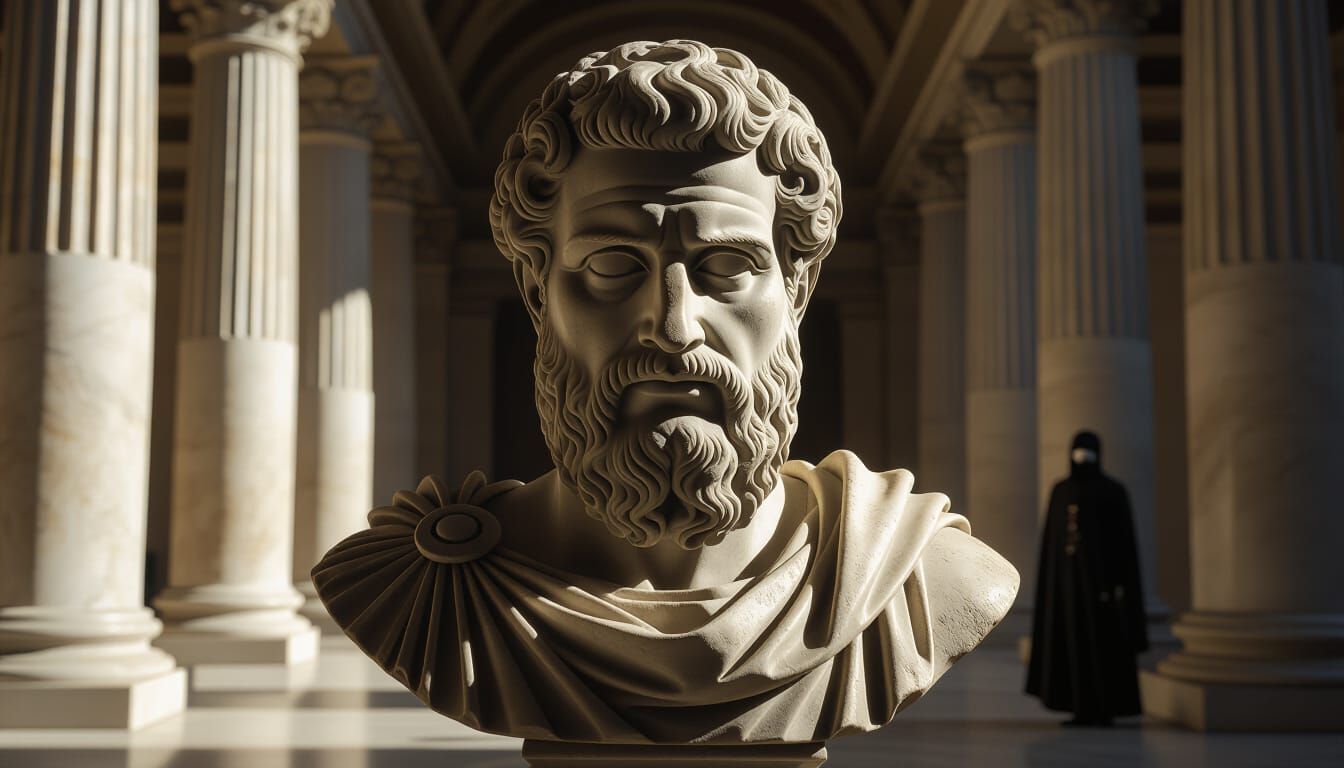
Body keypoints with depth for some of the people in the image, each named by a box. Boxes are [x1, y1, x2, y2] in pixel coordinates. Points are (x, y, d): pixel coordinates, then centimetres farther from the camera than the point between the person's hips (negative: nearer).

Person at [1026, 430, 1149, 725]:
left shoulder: (1114, 491, -4)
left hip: (1100, 572, -5)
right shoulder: (1061, 490, 10)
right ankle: (1083, 710, 13)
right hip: (1068, 574, 5)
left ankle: (1106, 710, 5)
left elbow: (1125, 538, -7)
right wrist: (1051, 578, 8)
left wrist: (1119, 581, -14)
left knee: (1104, 641, -3)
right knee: (1072, 639, 5)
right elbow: (1052, 539, 12)